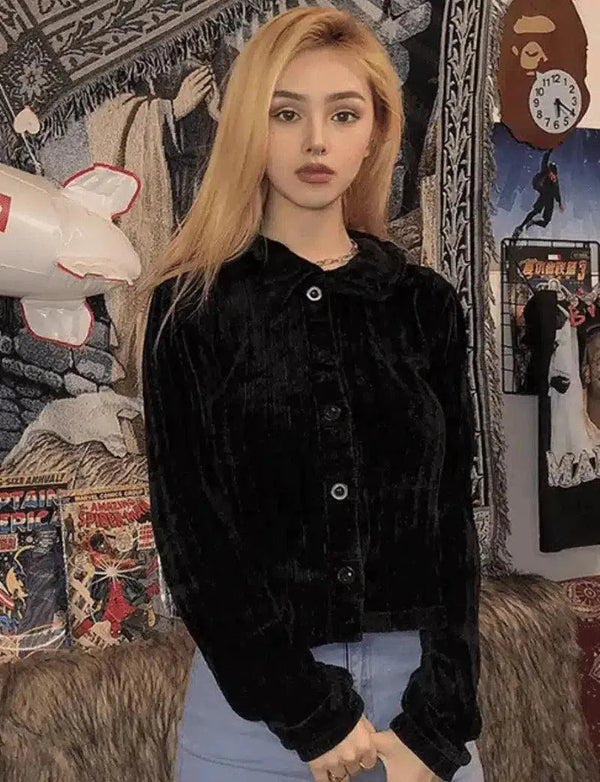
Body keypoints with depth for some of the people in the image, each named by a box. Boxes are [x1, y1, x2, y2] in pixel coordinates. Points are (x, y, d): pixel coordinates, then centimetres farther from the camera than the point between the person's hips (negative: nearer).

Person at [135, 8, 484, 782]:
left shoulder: (427, 304, 1)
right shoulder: (191, 308, -6)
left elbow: (451, 519, -1)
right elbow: (191, 530, -8)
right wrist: (306, 710, -10)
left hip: (419, 683, 2)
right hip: (259, 693, -2)